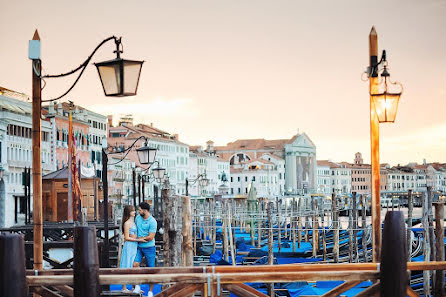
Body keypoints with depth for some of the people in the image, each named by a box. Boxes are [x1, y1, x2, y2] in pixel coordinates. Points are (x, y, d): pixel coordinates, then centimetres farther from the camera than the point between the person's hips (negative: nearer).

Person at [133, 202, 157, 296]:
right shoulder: (138, 217, 4)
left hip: (149, 247, -5)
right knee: (135, 264, -15)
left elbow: (150, 237, -17)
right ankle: (137, 287, -2)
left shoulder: (152, 221, -15)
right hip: (139, 247, 5)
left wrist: (138, 239, -10)